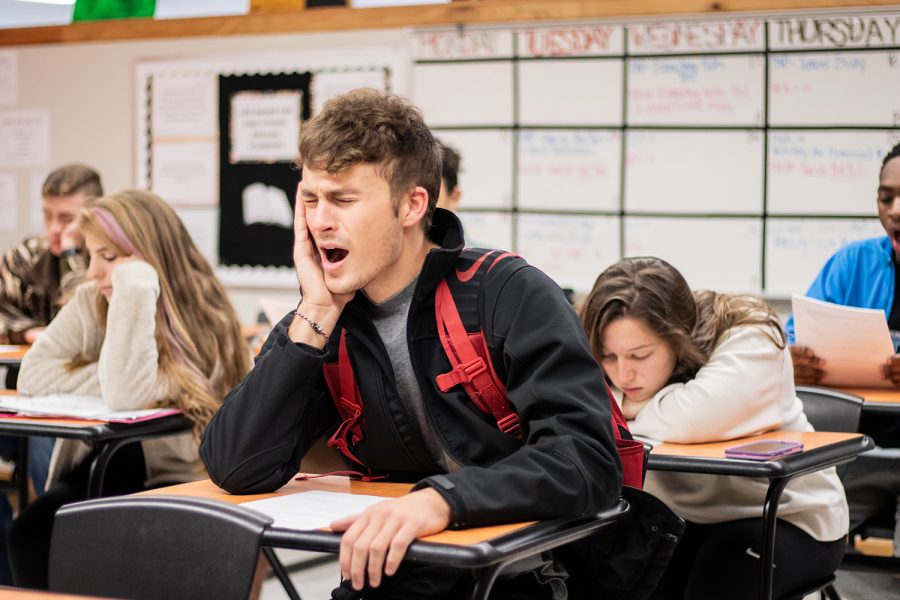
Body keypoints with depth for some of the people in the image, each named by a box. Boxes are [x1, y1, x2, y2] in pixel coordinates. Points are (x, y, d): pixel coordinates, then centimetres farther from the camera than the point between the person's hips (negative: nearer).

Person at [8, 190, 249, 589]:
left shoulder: (201, 321, -15)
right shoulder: (90, 301, 3)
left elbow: (124, 394, -29)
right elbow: (33, 374, -6)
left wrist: (133, 291, -28)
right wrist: (114, 379, -16)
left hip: (174, 479, -5)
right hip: (99, 468, 5)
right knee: (29, 534, -22)